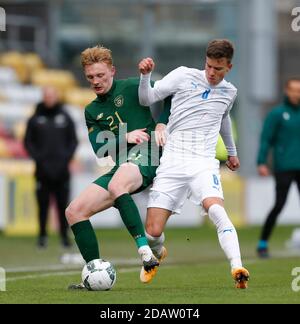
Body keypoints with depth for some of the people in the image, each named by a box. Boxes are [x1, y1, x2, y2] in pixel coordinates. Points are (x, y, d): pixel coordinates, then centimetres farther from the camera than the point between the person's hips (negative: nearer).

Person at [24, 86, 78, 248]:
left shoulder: (65, 118, 9)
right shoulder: (35, 119, 7)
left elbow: (73, 140, 11)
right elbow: (28, 141, 8)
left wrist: (66, 157, -3)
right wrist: (37, 157, -5)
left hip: (61, 169, 0)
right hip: (43, 170, 0)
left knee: (63, 204, 0)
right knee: (43, 204, -1)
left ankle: (64, 235, 6)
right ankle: (42, 235, 5)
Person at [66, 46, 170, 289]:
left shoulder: (131, 87, 3)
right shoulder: (92, 111, 19)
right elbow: (100, 149, 6)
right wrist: (126, 137, -9)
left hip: (145, 158, -7)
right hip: (122, 167, 7)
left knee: (116, 186, -40)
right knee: (74, 211, -3)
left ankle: (146, 252, -41)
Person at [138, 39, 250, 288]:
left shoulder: (229, 92, 11)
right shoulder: (184, 76, 1)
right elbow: (147, 99, 4)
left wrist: (232, 152, 48)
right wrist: (145, 75, -16)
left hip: (204, 164, 1)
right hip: (172, 163, -1)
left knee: (216, 210, -31)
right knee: (152, 232, -8)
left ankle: (238, 269, -37)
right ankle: (158, 254, 29)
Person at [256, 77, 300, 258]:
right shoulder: (277, 113, -1)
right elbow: (266, 139, -4)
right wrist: (262, 163, -13)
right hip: (284, 168, -5)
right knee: (279, 205, -9)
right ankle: (263, 244, -2)